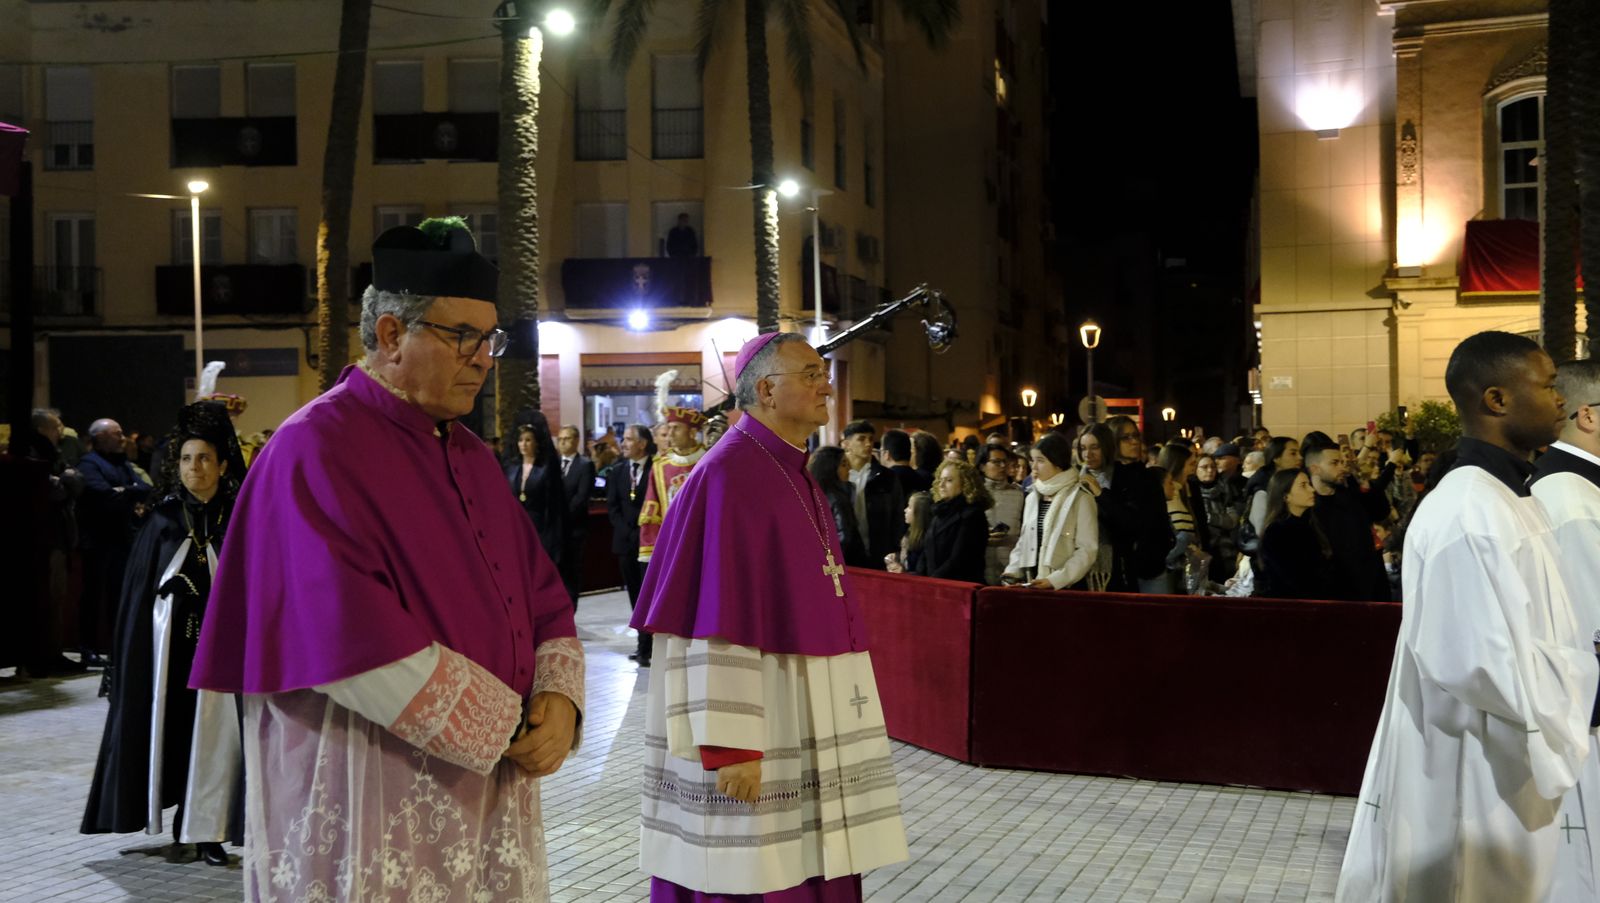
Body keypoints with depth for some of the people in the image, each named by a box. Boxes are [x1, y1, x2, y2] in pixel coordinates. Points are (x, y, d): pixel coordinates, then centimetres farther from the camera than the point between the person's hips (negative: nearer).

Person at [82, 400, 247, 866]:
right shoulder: (163, 519, 4)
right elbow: (140, 592, 4)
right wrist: (135, 653, -3)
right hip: (170, 645, 1)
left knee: (213, 737, 0)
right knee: (172, 734, 4)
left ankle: (206, 831, 7)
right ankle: (179, 828, 16)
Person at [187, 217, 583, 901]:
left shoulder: (472, 456, 12)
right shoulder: (316, 451, -13)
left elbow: (543, 600, 12)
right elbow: (357, 642, -22)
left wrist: (559, 697, -9)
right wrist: (507, 727, -17)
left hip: (493, 793, 8)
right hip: (373, 811, -7)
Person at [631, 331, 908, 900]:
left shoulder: (794, 473, 13)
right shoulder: (730, 474, -15)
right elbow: (719, 623, -20)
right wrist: (731, 745, -23)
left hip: (804, 721, 9)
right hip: (754, 716, -9)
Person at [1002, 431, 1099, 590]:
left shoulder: (1081, 499, -6)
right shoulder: (1032, 498, 12)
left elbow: (1087, 550, -10)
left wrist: (1055, 580, -18)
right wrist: (1013, 573, 3)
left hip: (1068, 588, -5)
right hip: (1034, 586, 5)